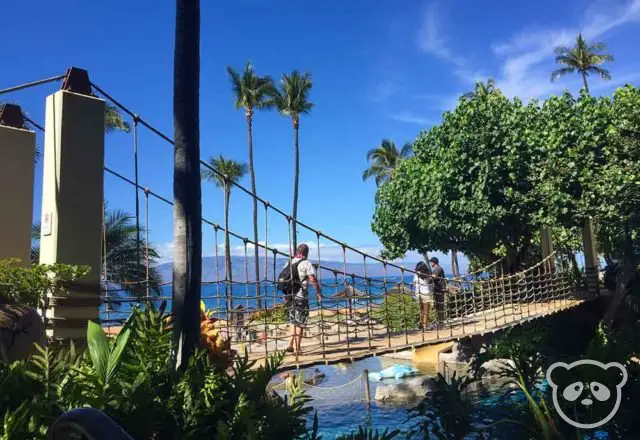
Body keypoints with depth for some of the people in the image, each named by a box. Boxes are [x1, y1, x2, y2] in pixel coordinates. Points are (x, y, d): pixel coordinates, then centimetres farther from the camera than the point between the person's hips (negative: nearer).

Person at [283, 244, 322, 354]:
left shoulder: (288, 263, 10)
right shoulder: (306, 263, -9)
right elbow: (313, 279, -15)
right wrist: (319, 292, -5)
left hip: (290, 296, 6)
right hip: (301, 296, -6)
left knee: (293, 321, 17)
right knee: (300, 323, 1)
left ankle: (290, 345, 9)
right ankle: (297, 349, 5)